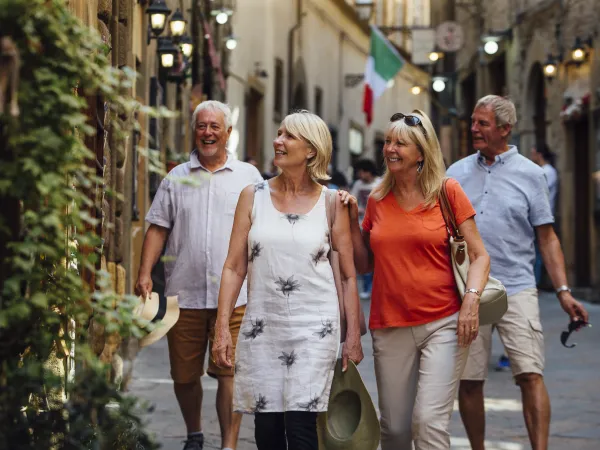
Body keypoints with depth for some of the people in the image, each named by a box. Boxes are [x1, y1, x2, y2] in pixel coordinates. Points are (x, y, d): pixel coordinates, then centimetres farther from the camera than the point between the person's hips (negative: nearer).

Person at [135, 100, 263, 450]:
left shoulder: (248, 176, 8)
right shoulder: (176, 178, 10)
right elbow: (158, 228, 8)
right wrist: (145, 274, -3)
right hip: (184, 294, 2)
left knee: (229, 372, -8)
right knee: (184, 375, 9)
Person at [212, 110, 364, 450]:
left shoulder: (331, 203, 2)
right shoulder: (254, 196, 5)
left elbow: (349, 276, 5)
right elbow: (234, 268, 5)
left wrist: (353, 336, 2)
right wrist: (222, 328, -1)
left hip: (314, 327, -2)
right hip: (262, 326, 2)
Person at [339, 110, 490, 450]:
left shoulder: (448, 192, 0)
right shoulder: (378, 200, 9)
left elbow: (479, 255, 0)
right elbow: (365, 265, 14)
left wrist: (472, 300, -15)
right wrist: (353, 221, 4)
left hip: (443, 323, -3)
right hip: (390, 328, 3)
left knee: (429, 422, -14)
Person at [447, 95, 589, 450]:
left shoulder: (530, 174, 4)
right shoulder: (457, 173, 11)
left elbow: (547, 238, 4)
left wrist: (563, 290, -5)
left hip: (516, 288, -2)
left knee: (530, 375, -12)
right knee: (468, 381, 5)